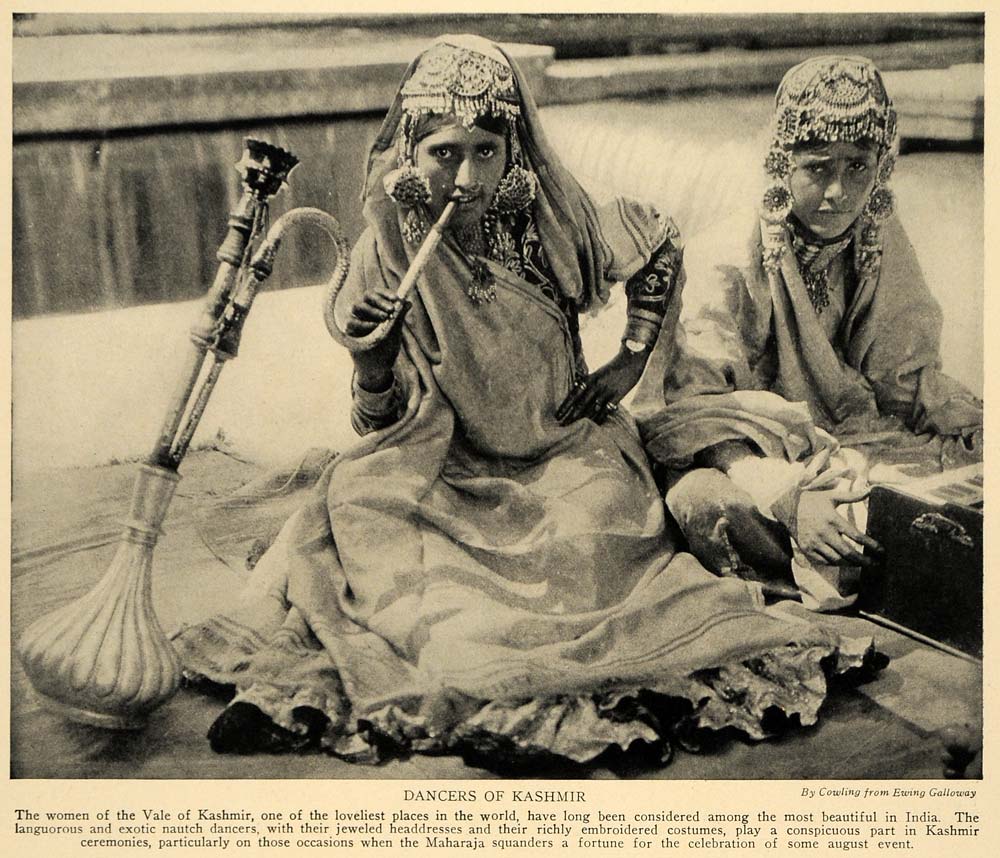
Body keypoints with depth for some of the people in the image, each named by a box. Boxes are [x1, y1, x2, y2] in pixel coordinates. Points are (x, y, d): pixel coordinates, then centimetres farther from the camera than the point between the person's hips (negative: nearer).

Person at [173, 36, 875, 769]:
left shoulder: (553, 220, -12)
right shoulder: (389, 253, -13)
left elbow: (662, 248, 10)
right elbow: (380, 425, -11)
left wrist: (631, 363, 3)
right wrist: (372, 360, -32)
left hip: (565, 453, 1)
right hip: (450, 474, 0)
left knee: (588, 547, -30)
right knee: (357, 507, -28)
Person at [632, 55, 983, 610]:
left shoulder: (883, 245, 3)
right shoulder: (727, 262, -16)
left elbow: (909, 376, 9)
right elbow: (695, 412, -23)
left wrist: (972, 427, -12)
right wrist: (789, 496, -37)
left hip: (850, 447, 5)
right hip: (751, 457, -5)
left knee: (972, 459, -19)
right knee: (707, 498, -38)